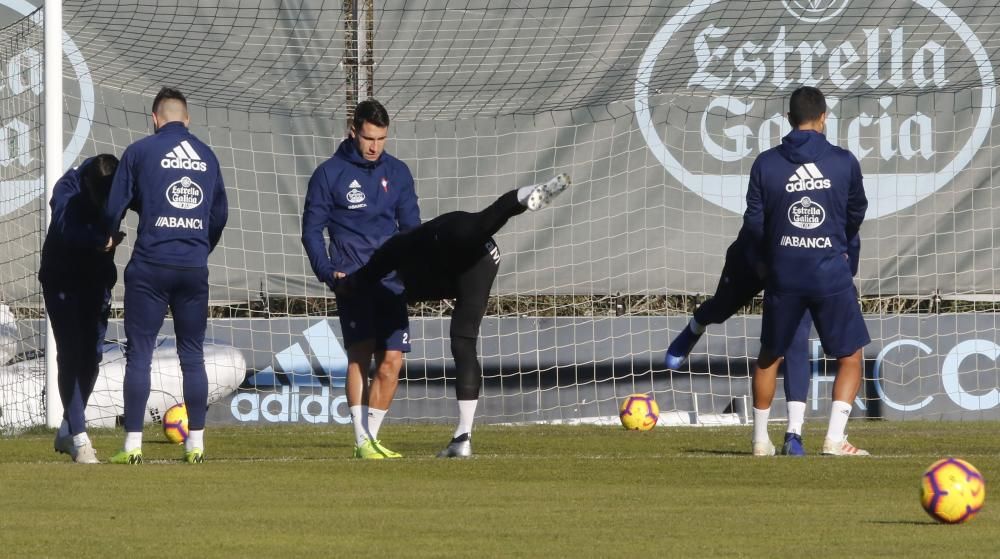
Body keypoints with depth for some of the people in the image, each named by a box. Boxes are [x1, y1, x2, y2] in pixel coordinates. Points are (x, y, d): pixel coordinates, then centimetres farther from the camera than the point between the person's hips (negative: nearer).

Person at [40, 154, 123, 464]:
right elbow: (67, 229, -43)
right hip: (62, 280, -4)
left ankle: (67, 432, 22)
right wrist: (99, 240, -60)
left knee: (91, 356, 6)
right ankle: (79, 439, -14)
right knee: (70, 354, -12)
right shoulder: (68, 189, -28)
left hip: (96, 279, 4)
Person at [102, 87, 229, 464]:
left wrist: (107, 239, 21)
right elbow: (220, 214, 17)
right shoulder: (207, 156, 11)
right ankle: (195, 443, 7)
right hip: (194, 269, 3)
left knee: (139, 355, 1)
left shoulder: (140, 152, -1)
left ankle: (133, 444, -3)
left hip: (150, 266, -3)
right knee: (193, 356, 9)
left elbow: (114, 207, 1)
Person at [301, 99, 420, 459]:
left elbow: (411, 226, 17)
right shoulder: (329, 174, 2)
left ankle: (372, 436, 8)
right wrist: (327, 271, -11)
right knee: (360, 355, -15)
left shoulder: (397, 173, 12)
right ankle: (361, 441, -13)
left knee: (391, 361, -3)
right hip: (352, 280, -4)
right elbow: (312, 229, 4)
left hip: (390, 281, 4)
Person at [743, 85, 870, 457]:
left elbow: (754, 223, 0)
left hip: (783, 275, 2)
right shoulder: (844, 162, -3)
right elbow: (856, 215, 11)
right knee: (850, 358, 7)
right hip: (831, 274, -2)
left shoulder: (766, 164, -3)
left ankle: (761, 440, 22)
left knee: (769, 356, 18)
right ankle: (835, 438, -6)